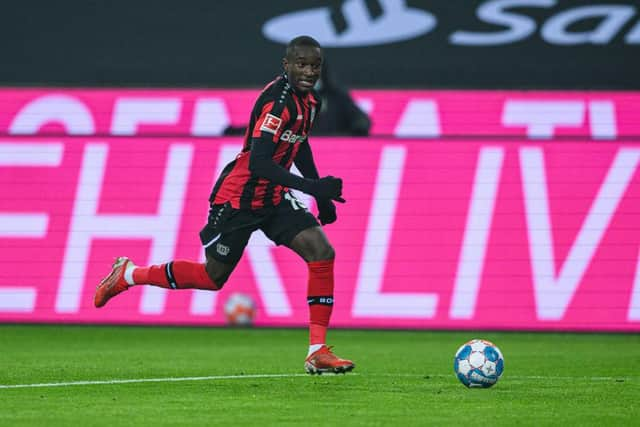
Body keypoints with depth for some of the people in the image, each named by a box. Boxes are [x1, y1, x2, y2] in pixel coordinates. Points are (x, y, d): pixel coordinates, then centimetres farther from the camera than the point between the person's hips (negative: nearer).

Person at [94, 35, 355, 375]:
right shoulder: (277, 100, -25)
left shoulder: (308, 100, 4)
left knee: (322, 253, -10)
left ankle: (317, 352, -8)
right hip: (238, 199, -8)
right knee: (212, 277, 4)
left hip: (273, 198, 8)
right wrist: (311, 186, -40)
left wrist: (321, 195, 22)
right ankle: (129, 275, 27)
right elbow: (258, 163, -33)